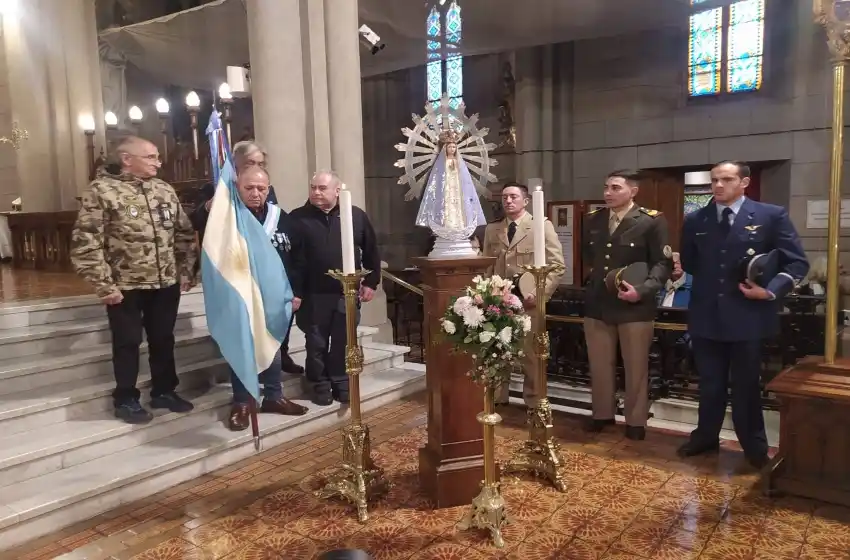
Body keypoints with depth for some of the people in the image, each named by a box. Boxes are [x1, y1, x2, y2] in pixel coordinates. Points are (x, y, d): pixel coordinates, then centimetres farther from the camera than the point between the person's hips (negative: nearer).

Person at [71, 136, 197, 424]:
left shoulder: (165, 190, 8)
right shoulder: (102, 190, -9)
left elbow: (185, 233, 12)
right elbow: (85, 242, -12)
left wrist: (186, 271, 6)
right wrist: (103, 284, -14)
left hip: (166, 282, 5)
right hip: (125, 285, -5)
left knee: (163, 339, 15)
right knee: (127, 343, 9)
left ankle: (164, 391, 32)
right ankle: (125, 399, 25)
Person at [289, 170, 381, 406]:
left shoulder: (357, 216, 2)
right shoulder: (297, 218, -3)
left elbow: (371, 252, 8)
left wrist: (371, 282, 5)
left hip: (347, 294, 1)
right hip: (313, 296, -1)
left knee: (343, 343, 11)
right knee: (316, 344, 8)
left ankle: (341, 382, 27)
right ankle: (320, 385, 24)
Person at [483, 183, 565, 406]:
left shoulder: (542, 226, -1)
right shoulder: (492, 230, 12)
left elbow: (558, 266, -5)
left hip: (529, 302, -3)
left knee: (531, 357, 4)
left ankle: (534, 406, 18)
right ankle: (497, 401, 22)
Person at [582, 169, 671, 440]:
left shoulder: (652, 221, -8)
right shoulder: (593, 219, 7)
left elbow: (663, 262, -10)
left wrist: (642, 290, -23)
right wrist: (595, 278, 12)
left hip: (635, 306, -4)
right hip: (597, 304, 5)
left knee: (636, 368, 8)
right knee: (599, 365, 13)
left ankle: (636, 421, 23)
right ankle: (602, 414, 29)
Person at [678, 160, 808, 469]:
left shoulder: (771, 216, -4)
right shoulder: (695, 221, 5)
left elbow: (797, 262, -4)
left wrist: (771, 290, -17)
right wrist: (708, 280, -1)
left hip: (748, 316, -2)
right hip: (706, 317, 3)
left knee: (746, 386, 11)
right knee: (709, 384, 15)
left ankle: (754, 447, 30)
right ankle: (706, 437, 34)